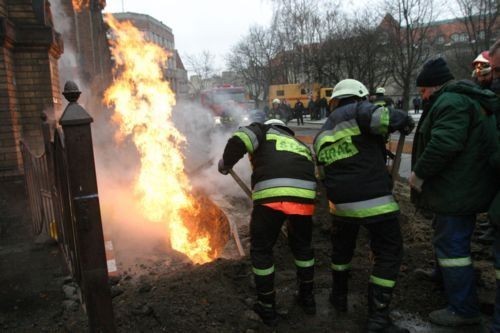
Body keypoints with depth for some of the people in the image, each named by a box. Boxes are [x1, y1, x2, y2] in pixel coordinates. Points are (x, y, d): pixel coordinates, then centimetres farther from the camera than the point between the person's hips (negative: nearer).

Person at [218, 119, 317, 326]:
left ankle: (267, 308, 26)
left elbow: (238, 141, 1)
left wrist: (225, 165, 19)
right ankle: (307, 298, 41)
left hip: (271, 194, -4)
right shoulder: (301, 146, 36)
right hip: (304, 194, 5)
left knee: (261, 250, 16)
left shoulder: (262, 131, 24)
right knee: (302, 246, 28)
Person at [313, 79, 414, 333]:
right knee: (388, 253, 6)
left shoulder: (322, 134, 17)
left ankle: (339, 296, 41)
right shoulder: (357, 111, -4)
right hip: (373, 199, -6)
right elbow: (386, 118, -22)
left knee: (342, 247, 27)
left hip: (341, 202, 7)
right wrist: (405, 121, -1)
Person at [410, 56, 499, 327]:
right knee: (449, 238, 27)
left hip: (455, 191, -11)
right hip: (466, 188, 11)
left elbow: (443, 145, -30)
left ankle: (464, 310, 7)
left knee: (452, 244, -3)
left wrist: (418, 175, -17)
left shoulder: (450, 101, -18)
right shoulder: (467, 99, 18)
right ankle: (443, 275, 48)